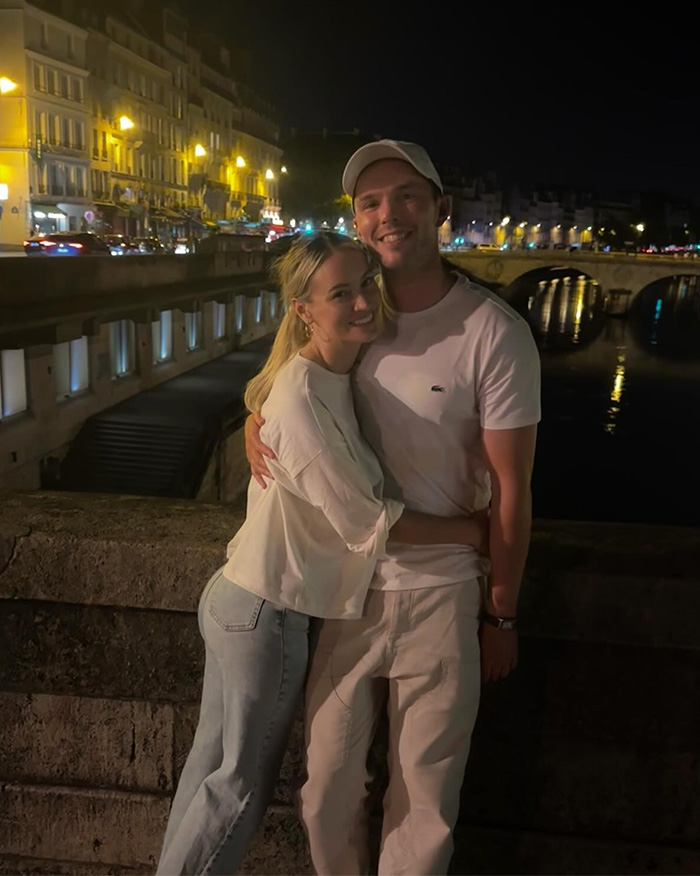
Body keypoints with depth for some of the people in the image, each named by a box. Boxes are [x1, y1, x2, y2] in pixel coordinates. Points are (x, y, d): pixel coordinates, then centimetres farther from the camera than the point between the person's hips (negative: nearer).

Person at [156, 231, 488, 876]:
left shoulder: (331, 378, 4)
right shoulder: (303, 400, -26)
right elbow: (368, 523, -21)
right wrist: (473, 530, -12)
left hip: (235, 597, 9)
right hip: (265, 614, -9)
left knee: (213, 762, 24)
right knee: (242, 783, 12)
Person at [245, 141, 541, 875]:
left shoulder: (495, 335, -14)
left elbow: (510, 488, -9)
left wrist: (500, 615, -3)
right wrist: (253, 420, -8)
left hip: (441, 593, -4)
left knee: (424, 810, 14)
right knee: (327, 793, 18)